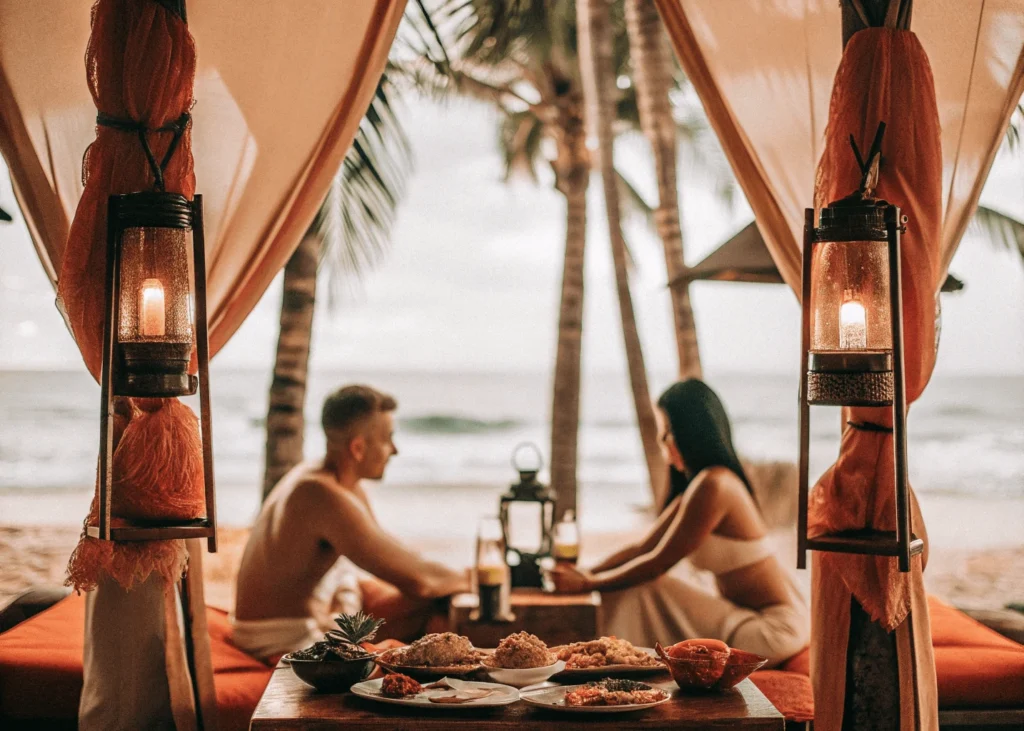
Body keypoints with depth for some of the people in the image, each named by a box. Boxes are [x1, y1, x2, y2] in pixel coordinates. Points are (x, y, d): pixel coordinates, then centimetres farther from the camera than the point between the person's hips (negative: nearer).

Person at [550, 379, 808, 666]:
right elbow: (642, 548, 11)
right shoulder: (694, 486, 10)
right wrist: (584, 573, 0)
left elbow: (658, 562, -16)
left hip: (775, 628, -9)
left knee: (644, 591, -13)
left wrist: (587, 584, -7)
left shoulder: (712, 485, -21)